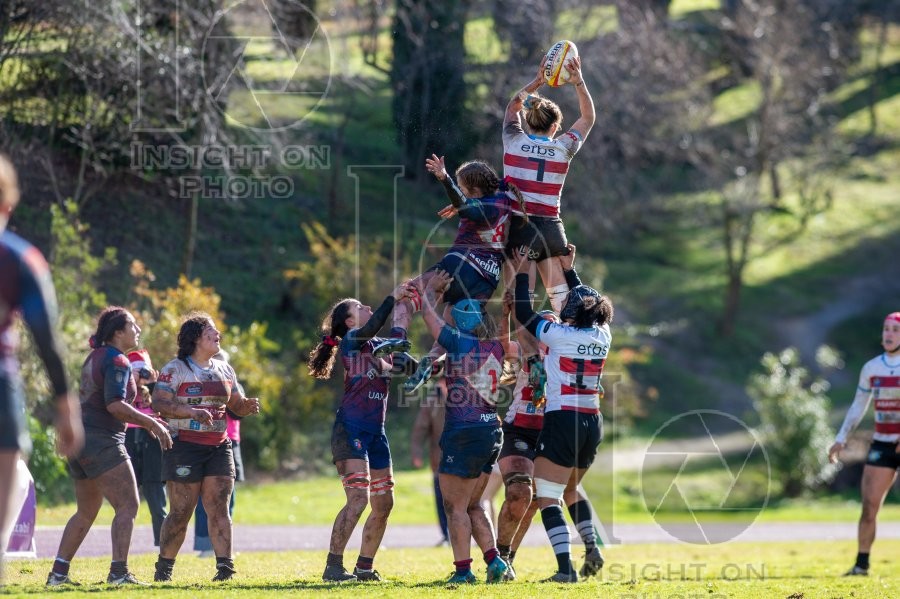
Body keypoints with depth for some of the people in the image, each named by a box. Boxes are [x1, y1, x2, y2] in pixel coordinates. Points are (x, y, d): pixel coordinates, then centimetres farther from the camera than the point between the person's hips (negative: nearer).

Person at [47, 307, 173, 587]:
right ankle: (119, 572, -16)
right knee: (128, 506, -8)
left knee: (86, 512, 15)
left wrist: (146, 421, 21)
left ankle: (58, 573, 12)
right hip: (102, 442, -10)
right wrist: (152, 423, -17)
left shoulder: (95, 357, 18)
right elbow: (115, 405, -22)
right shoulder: (118, 361, -11)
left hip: (81, 438, 10)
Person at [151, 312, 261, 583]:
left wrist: (248, 406, -4)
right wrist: (192, 412, -26)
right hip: (184, 446, -5)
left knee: (219, 508, -3)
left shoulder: (224, 370, 15)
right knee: (181, 512, -3)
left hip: (219, 447, 5)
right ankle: (164, 568, 8)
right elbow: (159, 403, -15)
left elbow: (236, 404, 20)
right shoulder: (175, 369, -4)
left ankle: (225, 566, -6)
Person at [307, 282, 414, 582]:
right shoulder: (351, 341, -5)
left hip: (375, 432, 8)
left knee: (383, 503, 8)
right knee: (358, 498, -18)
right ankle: (333, 567, -17)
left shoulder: (381, 345, 19)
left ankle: (365, 567, 17)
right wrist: (393, 297, -18)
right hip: (350, 430, -8)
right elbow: (371, 328, -23)